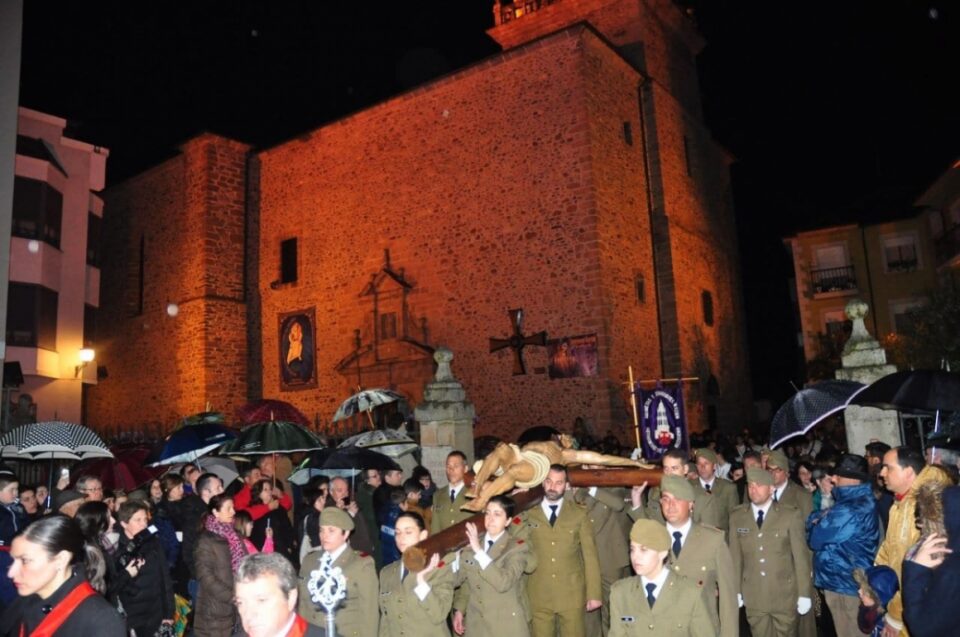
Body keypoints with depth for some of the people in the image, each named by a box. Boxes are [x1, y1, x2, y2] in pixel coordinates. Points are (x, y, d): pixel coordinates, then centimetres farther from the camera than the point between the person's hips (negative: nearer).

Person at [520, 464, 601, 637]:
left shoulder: (579, 514, 2)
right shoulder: (528, 515, 2)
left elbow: (590, 555, 1)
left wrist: (594, 594, -2)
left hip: (572, 595, 0)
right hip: (538, 597, 0)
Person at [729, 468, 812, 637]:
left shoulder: (790, 515, -7)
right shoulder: (737, 516, 0)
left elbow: (801, 555, -6)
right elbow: (735, 555, 3)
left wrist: (804, 594, -6)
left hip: (785, 595, -2)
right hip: (753, 596, 2)